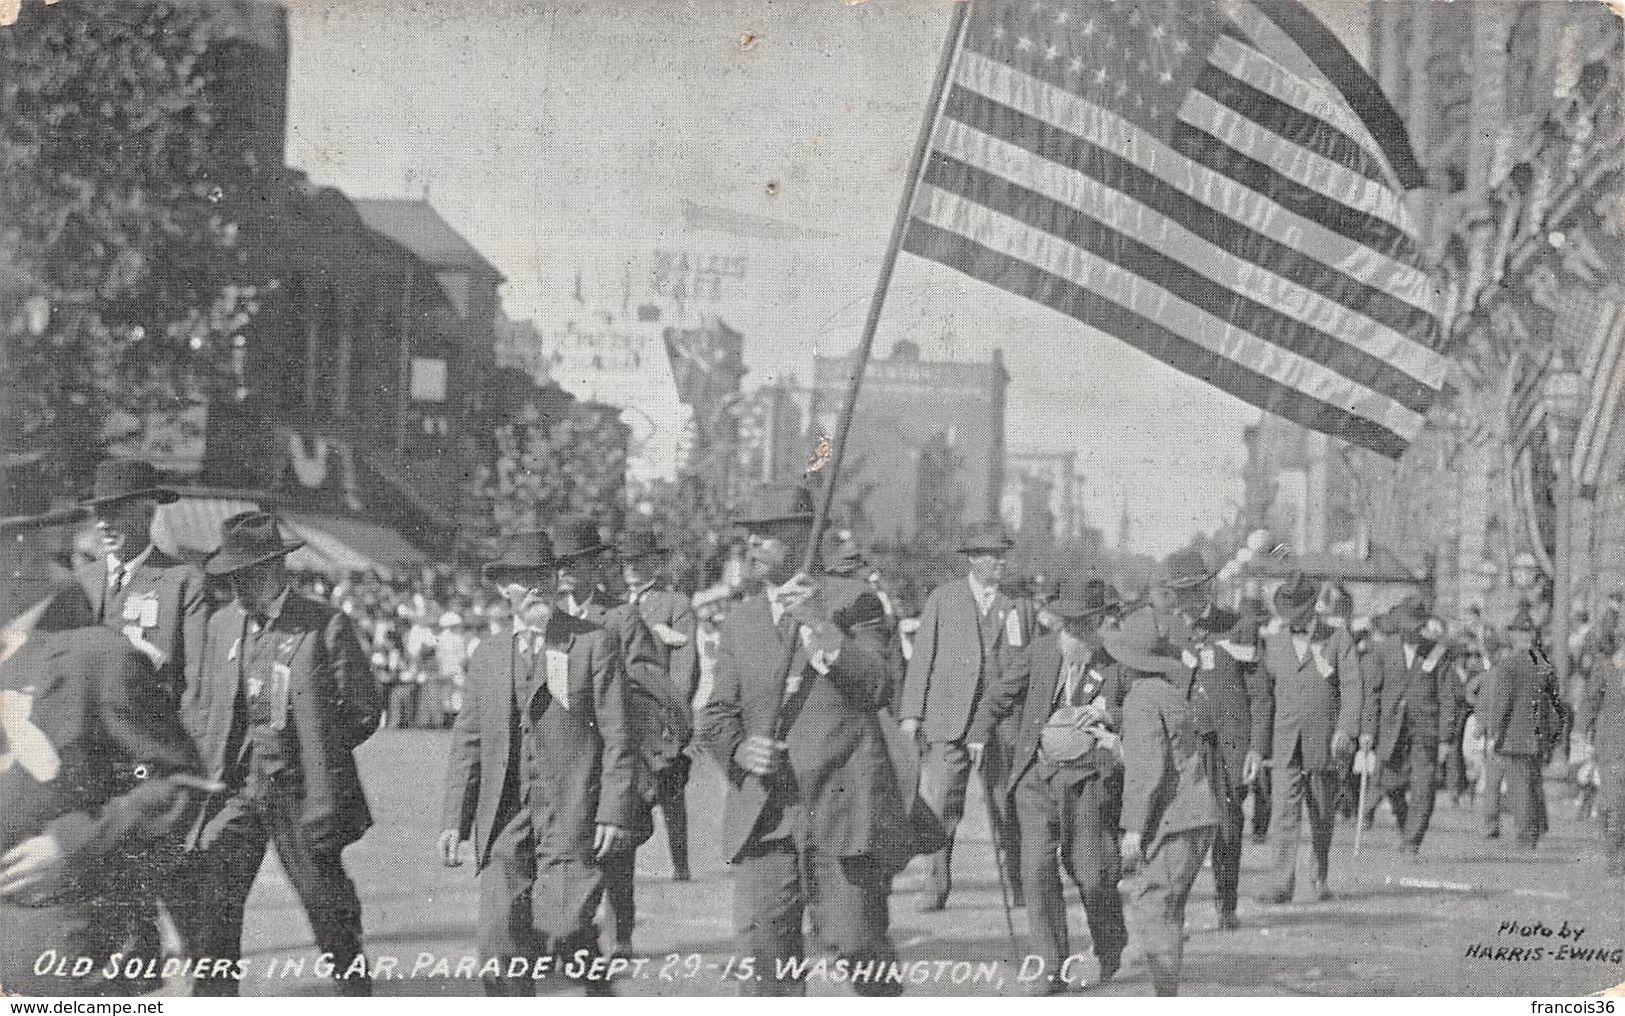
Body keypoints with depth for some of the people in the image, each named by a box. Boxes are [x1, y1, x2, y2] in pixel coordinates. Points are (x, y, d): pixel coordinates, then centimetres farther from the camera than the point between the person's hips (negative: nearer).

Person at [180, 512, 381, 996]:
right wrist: (210, 764, 3)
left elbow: (362, 711, -3)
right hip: (234, 791, 4)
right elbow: (205, 709, 16)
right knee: (204, 909, -6)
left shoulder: (326, 626, -6)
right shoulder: (221, 624, 10)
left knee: (330, 911, 6)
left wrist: (313, 751, -6)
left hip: (302, 793, -4)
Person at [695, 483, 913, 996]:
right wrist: (739, 748, -10)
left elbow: (873, 685, -9)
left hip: (844, 802, -3)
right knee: (762, 943, -6)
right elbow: (715, 716, 12)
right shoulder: (739, 621, 15)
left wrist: (821, 625, -21)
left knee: (856, 937, 2)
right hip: (764, 814, 3)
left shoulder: (853, 601, 4)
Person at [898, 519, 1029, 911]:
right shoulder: (943, 599, 7)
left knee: (1007, 806, 1)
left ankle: (1019, 884, 12)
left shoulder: (1017, 605, 12)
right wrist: (910, 712, -2)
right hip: (949, 718, -1)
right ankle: (938, 885, 3)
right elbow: (922, 656, 5)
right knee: (939, 805, -6)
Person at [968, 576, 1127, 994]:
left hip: (1089, 775, -2)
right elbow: (999, 695, 13)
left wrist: (1109, 715, -14)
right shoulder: (1041, 652, 6)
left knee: (1092, 872, 0)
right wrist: (980, 734, 0)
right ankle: (1049, 969, -1)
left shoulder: (1116, 661, 1)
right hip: (1037, 773, 2)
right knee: (1038, 868, -8)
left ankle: (1111, 951, 30)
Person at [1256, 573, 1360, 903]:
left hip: (1325, 742, -1)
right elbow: (1265, 692, 11)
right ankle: (1283, 884, -17)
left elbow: (1351, 687, -5)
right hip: (1285, 743, 1)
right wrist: (1260, 741, 8)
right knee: (1285, 811, -11)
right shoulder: (1273, 641, 9)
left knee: (1322, 815, 9)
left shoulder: (1338, 639, 2)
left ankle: (1321, 878, 27)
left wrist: (1345, 731, -17)